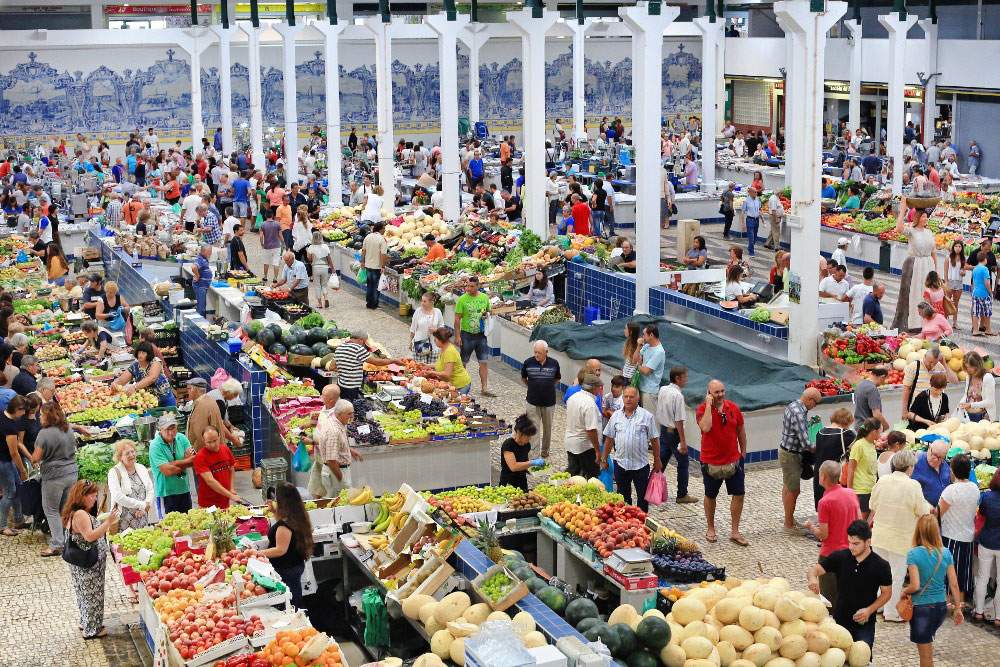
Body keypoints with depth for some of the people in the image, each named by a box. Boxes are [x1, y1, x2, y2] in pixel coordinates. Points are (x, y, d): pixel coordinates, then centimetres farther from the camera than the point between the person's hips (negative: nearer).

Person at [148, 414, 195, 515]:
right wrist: (186, 461, -12)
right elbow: (167, 471, -22)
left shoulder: (181, 438, 1)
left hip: (184, 489, 5)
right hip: (166, 493, -5)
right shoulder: (155, 446, -15)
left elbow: (193, 460, -8)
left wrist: (176, 463, -23)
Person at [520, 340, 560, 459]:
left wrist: (549, 388, 4)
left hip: (549, 402, 2)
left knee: (547, 427, 16)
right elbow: (523, 378, 10)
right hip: (532, 402, -2)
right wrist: (532, 387, 5)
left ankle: (545, 449, 35)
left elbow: (557, 379, 12)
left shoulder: (554, 363, -6)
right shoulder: (528, 363, -8)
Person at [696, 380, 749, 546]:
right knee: (710, 496, 12)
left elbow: (741, 430, 11)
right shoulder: (702, 409, -12)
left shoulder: (733, 408, -1)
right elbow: (705, 428, -32)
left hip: (733, 460, 3)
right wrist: (709, 405, -27)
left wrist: (743, 452, 12)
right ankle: (711, 529, 29)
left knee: (739, 494, 1)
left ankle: (735, 532, 12)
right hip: (711, 462, -3)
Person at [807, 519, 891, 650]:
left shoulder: (881, 566, -9)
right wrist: (813, 578, -30)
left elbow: (887, 593, 1)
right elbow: (816, 568, -5)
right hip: (840, 621, 2)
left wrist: (870, 610, -14)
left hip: (864, 624, -2)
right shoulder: (839, 557, -6)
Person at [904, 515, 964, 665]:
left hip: (921, 607, -5)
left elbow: (915, 586, -22)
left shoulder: (914, 554, -16)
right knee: (927, 643, 29)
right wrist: (958, 608, 10)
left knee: (926, 654, 8)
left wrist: (904, 591, -1)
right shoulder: (946, 553, -3)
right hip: (941, 606, 5)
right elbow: (954, 585, 1)